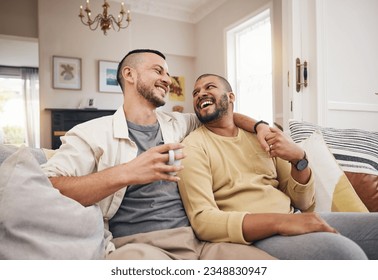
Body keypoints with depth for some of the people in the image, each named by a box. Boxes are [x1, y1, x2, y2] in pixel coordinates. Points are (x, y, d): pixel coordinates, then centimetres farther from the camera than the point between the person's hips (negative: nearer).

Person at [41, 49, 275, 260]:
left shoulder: (178, 124, 14)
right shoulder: (92, 133, -1)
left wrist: (258, 126, 10)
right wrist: (125, 174, -25)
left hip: (197, 240, 6)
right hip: (136, 246, -5)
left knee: (265, 258, -18)